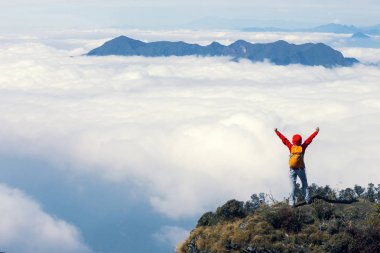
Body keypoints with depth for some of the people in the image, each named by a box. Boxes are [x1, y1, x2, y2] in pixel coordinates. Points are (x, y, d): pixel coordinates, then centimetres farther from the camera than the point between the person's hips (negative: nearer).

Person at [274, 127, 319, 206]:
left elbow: (283, 139, -2)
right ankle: (307, 199, 8)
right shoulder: (303, 147, -9)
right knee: (304, 184, 14)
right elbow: (310, 139, 1)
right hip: (301, 169, 0)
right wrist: (316, 131, 11)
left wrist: (277, 132, 6)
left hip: (292, 169, 0)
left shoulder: (291, 147, -10)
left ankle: (292, 202, 0)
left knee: (293, 186, 3)